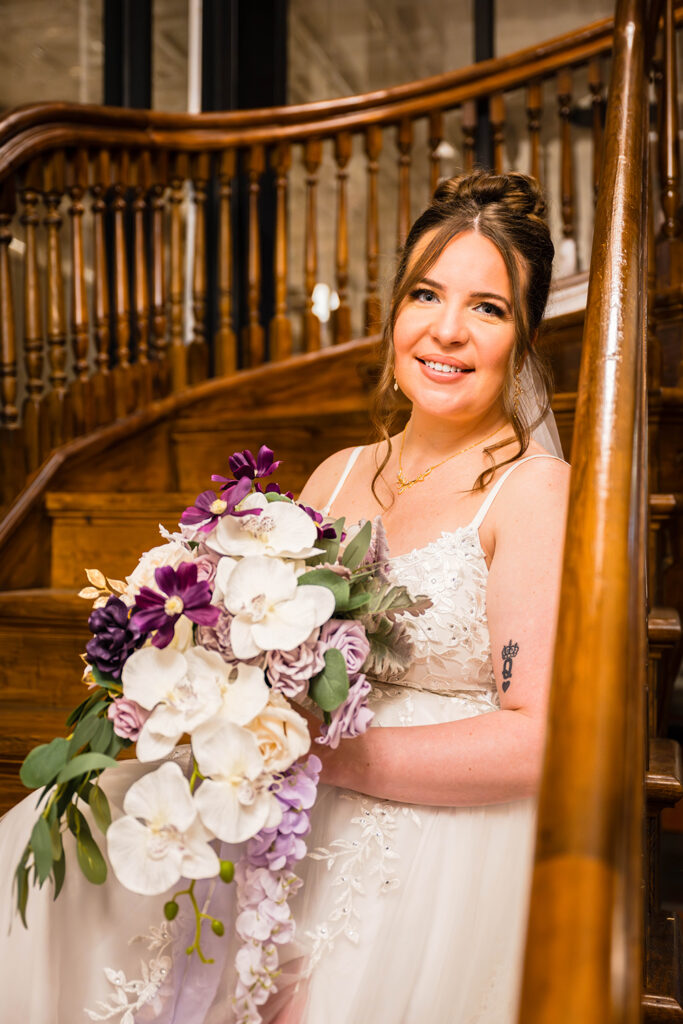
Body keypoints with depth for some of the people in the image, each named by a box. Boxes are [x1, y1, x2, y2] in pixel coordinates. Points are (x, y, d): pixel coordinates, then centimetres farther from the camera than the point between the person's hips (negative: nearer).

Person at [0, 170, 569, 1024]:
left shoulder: (538, 492, -8)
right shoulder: (337, 476, 11)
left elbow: (541, 738, -15)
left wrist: (322, 752, -18)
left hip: (444, 835, -5)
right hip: (298, 815, 5)